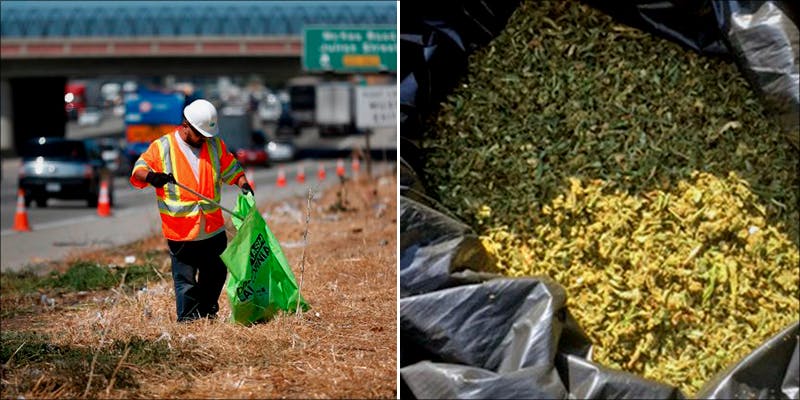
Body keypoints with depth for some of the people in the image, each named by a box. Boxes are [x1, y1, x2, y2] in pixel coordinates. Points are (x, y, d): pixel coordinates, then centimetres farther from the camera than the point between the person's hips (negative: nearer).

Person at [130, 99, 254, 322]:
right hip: (181, 231, -5)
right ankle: (187, 321, 9)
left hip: (214, 228, 5)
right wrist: (151, 176, -31)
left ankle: (207, 316, 33)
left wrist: (243, 184, -2)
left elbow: (230, 168, 17)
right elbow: (138, 170, -8)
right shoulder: (162, 147, -6)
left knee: (216, 275, 15)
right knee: (185, 280, -1)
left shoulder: (214, 145, 8)